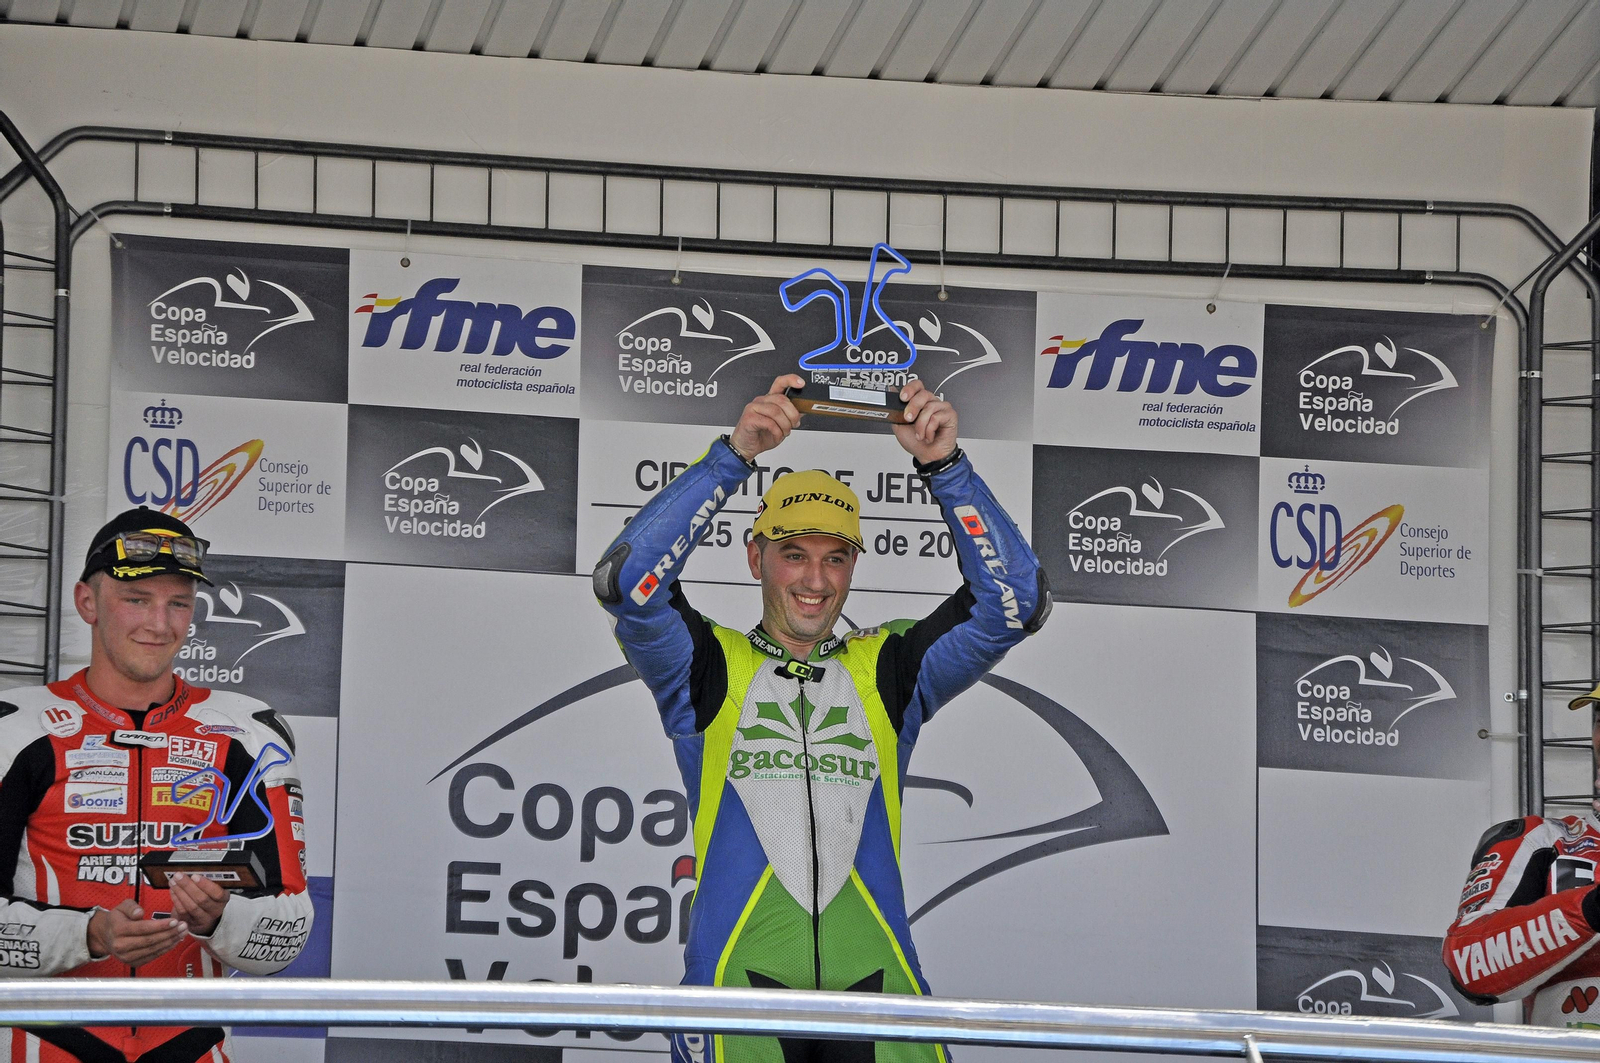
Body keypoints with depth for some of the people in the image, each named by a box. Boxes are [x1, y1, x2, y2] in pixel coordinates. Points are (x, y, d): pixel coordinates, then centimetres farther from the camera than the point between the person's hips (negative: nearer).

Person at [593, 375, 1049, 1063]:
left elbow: (1015, 603, 7)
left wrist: (943, 466, -3)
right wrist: (734, 454, -11)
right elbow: (627, 581, -6)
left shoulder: (888, 670, 16)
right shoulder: (711, 668, 10)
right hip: (739, 975, -2)